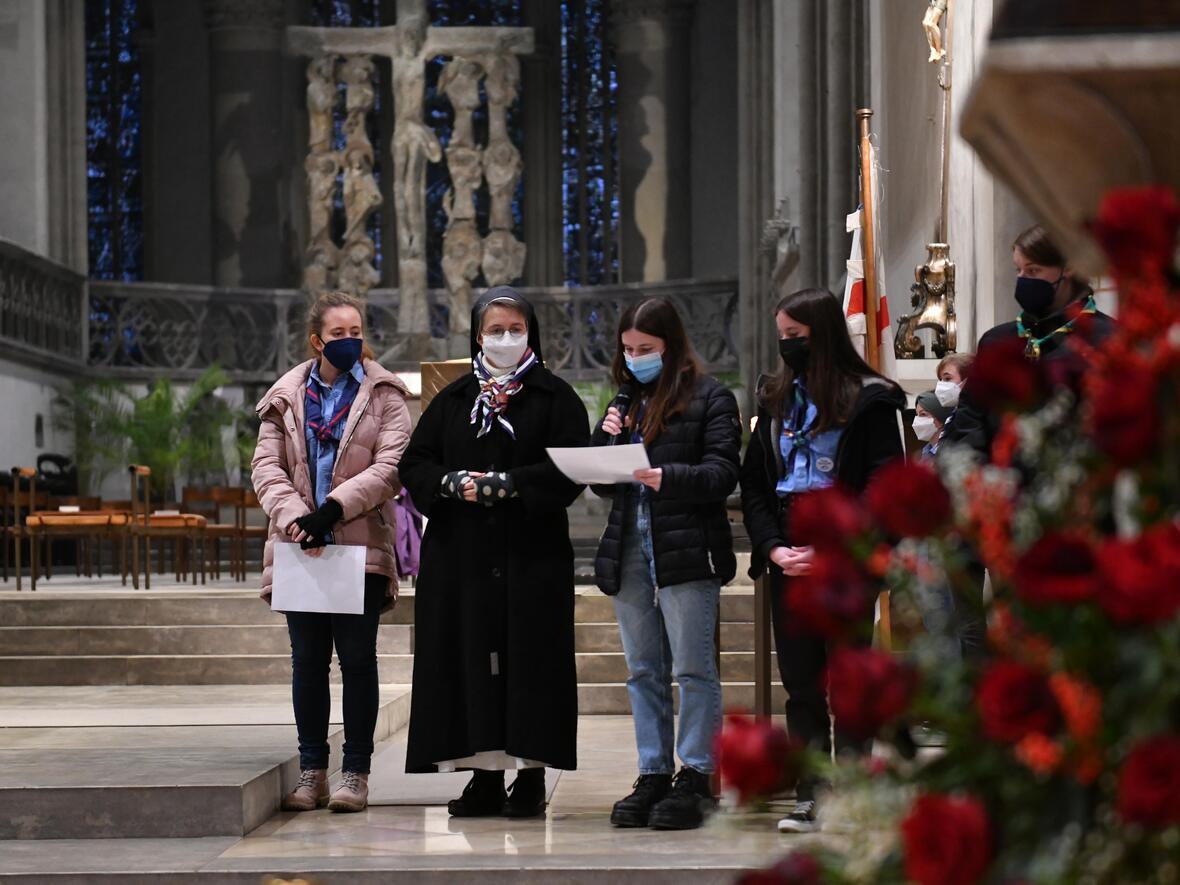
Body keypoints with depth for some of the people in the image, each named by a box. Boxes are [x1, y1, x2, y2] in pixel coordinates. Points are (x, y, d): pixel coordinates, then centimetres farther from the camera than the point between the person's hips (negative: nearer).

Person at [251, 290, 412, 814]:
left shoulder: (384, 395, 3)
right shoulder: (286, 398, 9)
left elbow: (391, 467, -8)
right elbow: (266, 466, 1)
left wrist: (334, 507, -18)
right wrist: (293, 518, -15)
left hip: (361, 546, -2)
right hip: (299, 549, 2)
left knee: (357, 658, 0)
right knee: (307, 661, 6)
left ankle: (356, 773, 6)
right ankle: (311, 772, 13)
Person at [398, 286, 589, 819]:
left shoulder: (555, 397, 4)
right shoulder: (453, 400, 14)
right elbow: (414, 462, 9)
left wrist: (505, 484, -15)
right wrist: (454, 482, -11)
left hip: (531, 553, -3)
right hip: (461, 555, 3)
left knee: (529, 658, -4)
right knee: (471, 659, 0)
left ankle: (530, 774, 1)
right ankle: (484, 776, 4)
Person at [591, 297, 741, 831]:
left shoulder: (709, 398, 0)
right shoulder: (625, 401, 18)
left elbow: (721, 474, -9)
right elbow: (602, 484, 19)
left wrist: (666, 478, -23)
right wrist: (605, 439, 0)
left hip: (686, 551, -6)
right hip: (629, 552, 6)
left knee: (693, 668, -5)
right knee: (643, 671, 9)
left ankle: (696, 776, 0)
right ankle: (653, 775, 15)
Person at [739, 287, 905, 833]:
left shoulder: (869, 400, -5)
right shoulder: (777, 400, 14)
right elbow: (753, 482, 11)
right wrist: (773, 547, -4)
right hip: (789, 558, 5)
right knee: (799, 679, 5)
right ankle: (809, 797, 9)